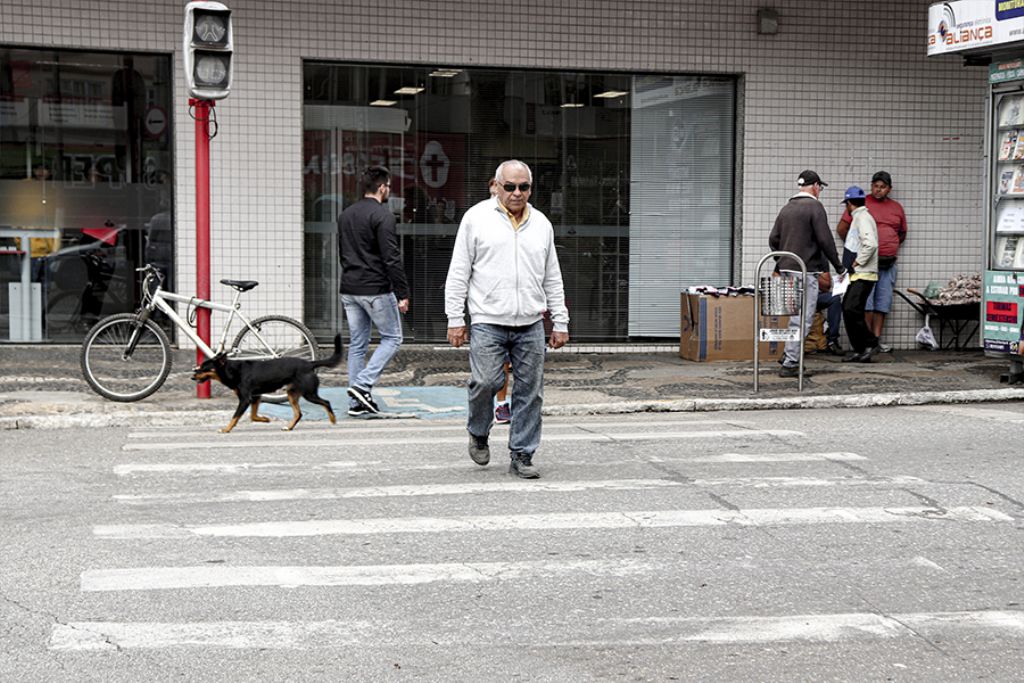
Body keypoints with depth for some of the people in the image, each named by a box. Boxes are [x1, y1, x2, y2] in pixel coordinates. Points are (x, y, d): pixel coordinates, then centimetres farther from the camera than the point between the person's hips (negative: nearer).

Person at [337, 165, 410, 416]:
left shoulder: (345, 215, 13)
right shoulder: (382, 215, -13)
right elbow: (391, 258, -17)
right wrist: (402, 294, -14)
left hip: (349, 290, 8)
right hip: (376, 289, -7)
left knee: (357, 344, 11)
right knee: (392, 338, 5)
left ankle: (356, 402, 10)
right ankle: (363, 385, -9)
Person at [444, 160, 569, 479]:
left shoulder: (541, 224, 14)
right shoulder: (477, 218, 3)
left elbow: (552, 279, 18)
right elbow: (458, 273, 3)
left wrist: (560, 323, 13)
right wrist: (455, 319, -3)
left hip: (530, 324, 3)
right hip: (488, 321, -3)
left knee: (530, 392, 1)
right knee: (485, 382, -13)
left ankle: (521, 456, 10)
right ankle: (478, 435, 15)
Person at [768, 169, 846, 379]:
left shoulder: (786, 208, 14)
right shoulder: (814, 206, -8)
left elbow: (773, 239, 13)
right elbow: (825, 240, -12)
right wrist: (838, 266, -4)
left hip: (786, 268, 8)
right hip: (806, 271, -8)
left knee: (797, 315, 18)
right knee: (802, 318, -5)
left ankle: (789, 355, 17)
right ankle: (790, 364, -6)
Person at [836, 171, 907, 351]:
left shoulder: (897, 207, 13)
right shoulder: (861, 203, 0)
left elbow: (902, 233, 27)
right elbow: (841, 228, 2)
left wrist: (891, 247, 15)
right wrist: (855, 246, 6)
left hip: (888, 263, 4)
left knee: (883, 303, 5)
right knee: (866, 301, -7)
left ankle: (877, 338, 11)